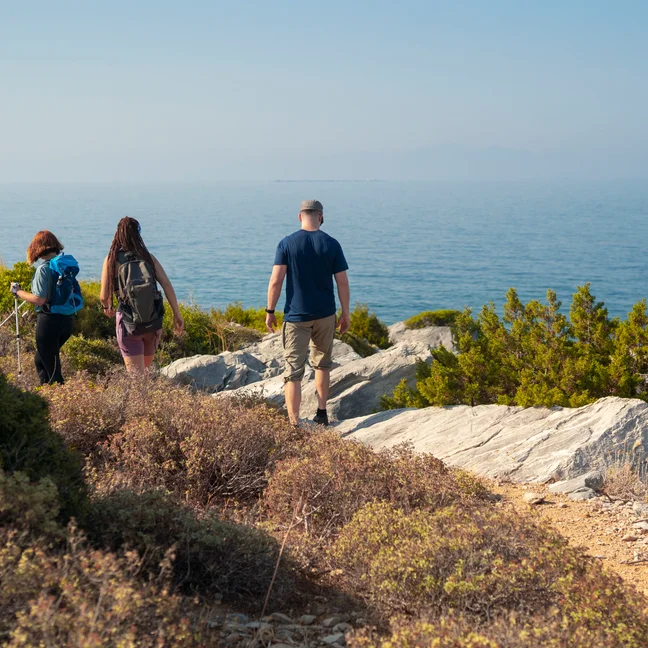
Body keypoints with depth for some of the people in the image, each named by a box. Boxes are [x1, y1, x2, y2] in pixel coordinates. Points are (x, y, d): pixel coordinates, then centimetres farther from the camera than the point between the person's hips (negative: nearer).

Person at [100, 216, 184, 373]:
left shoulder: (111, 260, -1)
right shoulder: (148, 257, 4)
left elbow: (104, 296, -1)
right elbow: (167, 285, -4)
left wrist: (107, 307, 21)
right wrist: (177, 315, 0)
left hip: (128, 323, -3)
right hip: (153, 322, 3)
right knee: (146, 369, 24)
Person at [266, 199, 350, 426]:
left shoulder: (287, 244, -6)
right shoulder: (332, 244, -3)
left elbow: (275, 281, -10)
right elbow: (343, 283, -2)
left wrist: (270, 311, -1)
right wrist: (345, 314, 7)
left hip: (296, 316, -2)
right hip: (325, 315, 2)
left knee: (293, 371, 0)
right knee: (322, 364, 22)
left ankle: (294, 423, -6)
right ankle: (321, 413, 27)